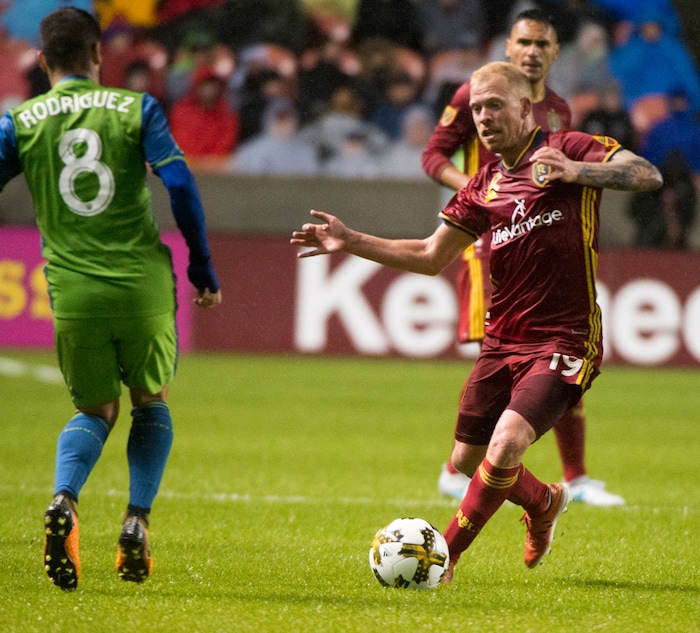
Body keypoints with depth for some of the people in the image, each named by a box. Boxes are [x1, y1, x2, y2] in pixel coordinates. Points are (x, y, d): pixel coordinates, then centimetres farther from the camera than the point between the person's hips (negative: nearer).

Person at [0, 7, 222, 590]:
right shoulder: (136, 109, 3)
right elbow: (180, 184, -5)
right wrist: (203, 269, 3)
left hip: (72, 292, 1)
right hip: (143, 284, -1)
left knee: (95, 410, 17)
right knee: (151, 402, 22)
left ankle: (64, 500, -14)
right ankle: (138, 521, 4)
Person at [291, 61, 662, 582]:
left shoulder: (571, 149, -5)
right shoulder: (485, 186, 13)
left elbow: (648, 175, -21)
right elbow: (431, 256, 18)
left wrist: (575, 171, -36)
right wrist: (352, 242, 8)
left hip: (563, 342, -7)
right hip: (502, 340, 7)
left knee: (507, 443, -23)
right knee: (468, 459, 10)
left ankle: (442, 557, -8)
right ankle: (543, 503, 41)